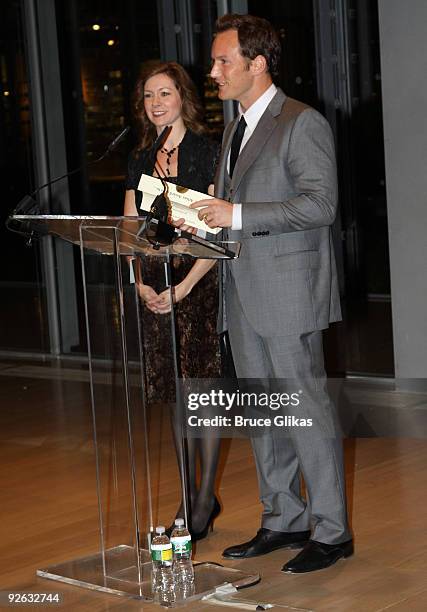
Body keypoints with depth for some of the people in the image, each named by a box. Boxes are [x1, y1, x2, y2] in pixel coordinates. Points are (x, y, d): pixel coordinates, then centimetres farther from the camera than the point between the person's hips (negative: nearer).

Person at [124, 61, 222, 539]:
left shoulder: (207, 153, -4)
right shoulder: (140, 160, 12)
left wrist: (182, 288, -16)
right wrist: (140, 285, -6)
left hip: (200, 283, -5)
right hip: (155, 289, 5)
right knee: (176, 394, 10)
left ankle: (206, 496, 5)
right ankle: (190, 495, 19)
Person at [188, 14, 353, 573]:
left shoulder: (302, 123, -9)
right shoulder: (236, 131, 18)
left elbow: (320, 203, -18)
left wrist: (237, 216, -20)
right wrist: (207, 217, 5)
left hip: (288, 294, -9)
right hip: (245, 296, 9)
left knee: (307, 409, -4)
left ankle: (331, 531, 5)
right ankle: (284, 521, 24)